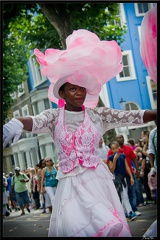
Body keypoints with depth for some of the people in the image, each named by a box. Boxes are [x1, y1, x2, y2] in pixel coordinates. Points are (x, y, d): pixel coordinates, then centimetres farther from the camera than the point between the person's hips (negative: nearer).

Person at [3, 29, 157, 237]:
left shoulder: (98, 115, 5)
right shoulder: (54, 116, 2)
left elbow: (132, 117, -2)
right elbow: (34, 122, -19)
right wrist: (17, 122, -43)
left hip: (97, 178, 1)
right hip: (71, 182, -1)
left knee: (111, 225, -6)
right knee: (74, 227, -12)